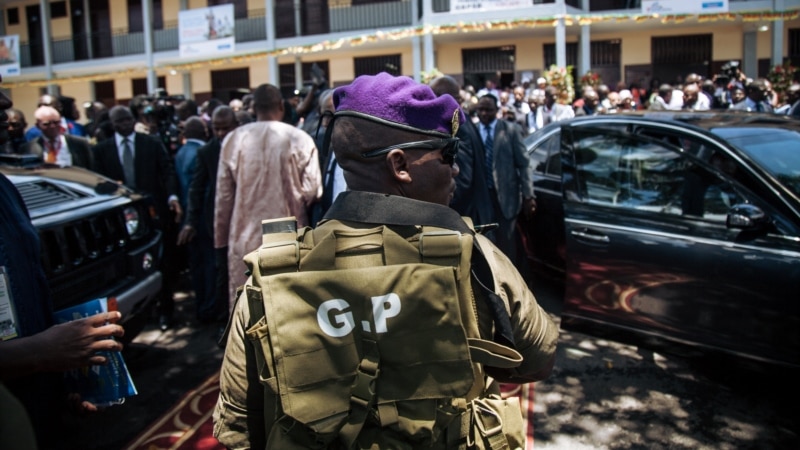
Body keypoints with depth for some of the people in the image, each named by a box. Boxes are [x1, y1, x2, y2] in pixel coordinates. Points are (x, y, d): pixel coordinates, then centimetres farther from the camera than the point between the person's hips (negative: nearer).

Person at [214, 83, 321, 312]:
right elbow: (312, 192, -7)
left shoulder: (234, 139, -2)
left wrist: (221, 237, 12)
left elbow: (223, 196, 2)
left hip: (245, 237, 1)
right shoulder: (300, 139, -7)